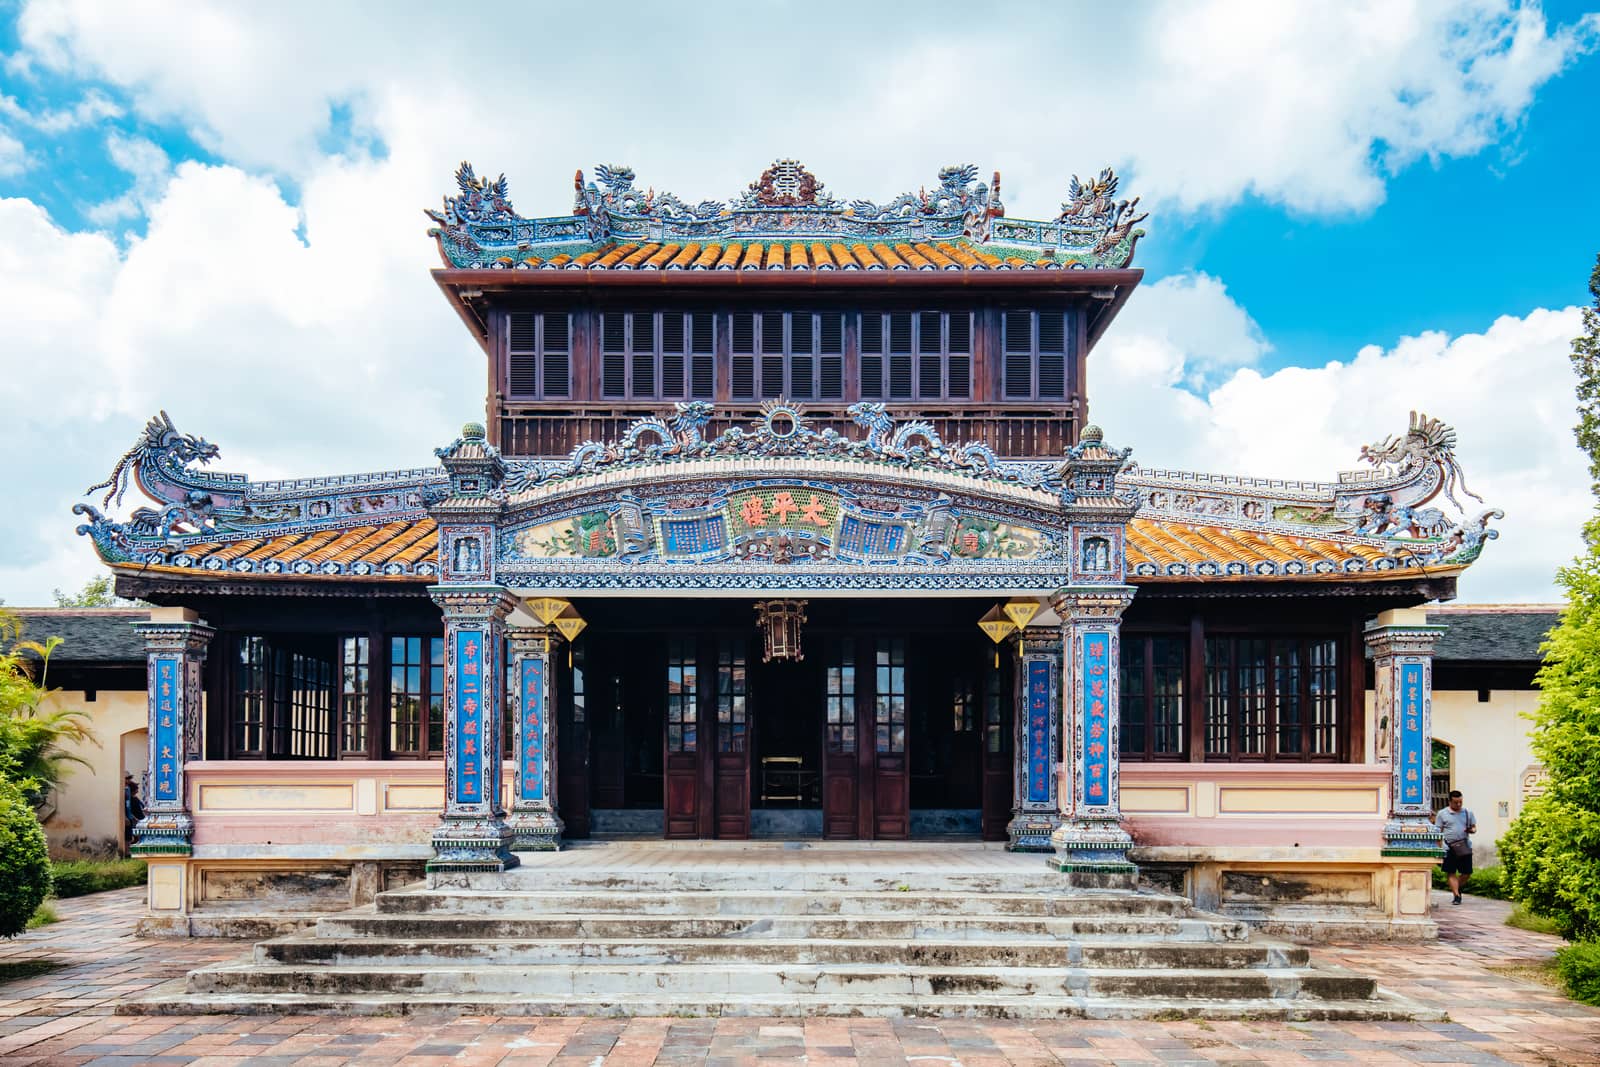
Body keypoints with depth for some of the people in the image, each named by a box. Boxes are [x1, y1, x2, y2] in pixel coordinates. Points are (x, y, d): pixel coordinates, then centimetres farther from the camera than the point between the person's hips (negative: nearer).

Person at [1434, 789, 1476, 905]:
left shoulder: (1468, 813, 9)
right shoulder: (1442, 813, 3)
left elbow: (1474, 827, 15)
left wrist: (1471, 830, -11)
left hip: (1465, 847, 2)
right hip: (1449, 848, -2)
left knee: (1467, 873, 5)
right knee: (1451, 873, -2)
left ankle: (1456, 888, 31)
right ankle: (1456, 895, 3)